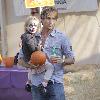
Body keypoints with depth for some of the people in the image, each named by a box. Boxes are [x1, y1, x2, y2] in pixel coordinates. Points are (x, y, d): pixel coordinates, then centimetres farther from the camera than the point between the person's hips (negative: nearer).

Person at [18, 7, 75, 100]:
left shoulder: (61, 37, 1)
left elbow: (71, 59, 5)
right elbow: (20, 60, 11)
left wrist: (62, 61, -16)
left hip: (55, 83, -2)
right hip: (36, 83, 2)